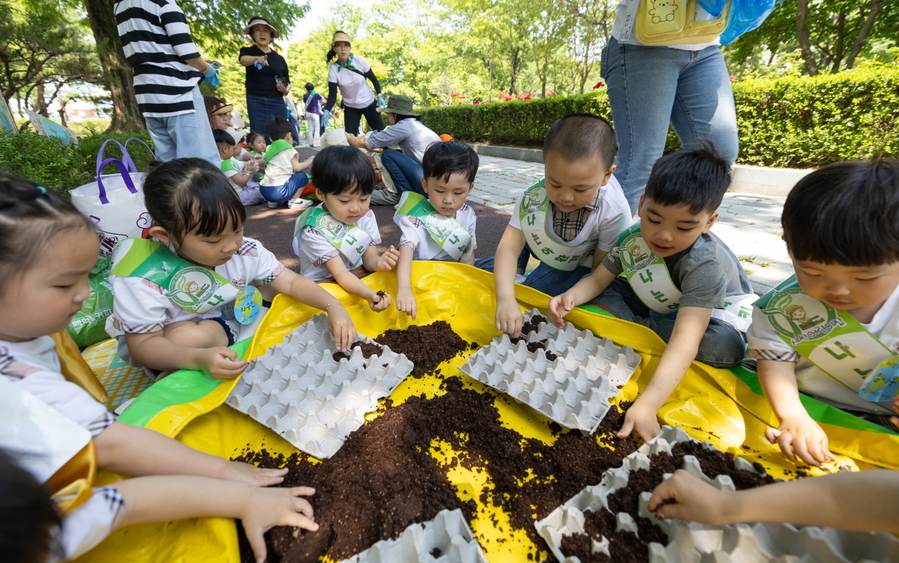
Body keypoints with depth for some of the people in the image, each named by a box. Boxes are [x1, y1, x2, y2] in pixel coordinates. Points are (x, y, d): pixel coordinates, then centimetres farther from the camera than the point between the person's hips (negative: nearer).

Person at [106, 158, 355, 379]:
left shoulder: (244, 251, -19)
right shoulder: (145, 278, -29)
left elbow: (293, 282, -14)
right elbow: (142, 345, -26)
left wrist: (333, 306, -33)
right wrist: (198, 359, -47)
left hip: (230, 325, 4)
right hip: (175, 353, -3)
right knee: (187, 336, -35)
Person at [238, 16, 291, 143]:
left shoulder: (280, 59, 15)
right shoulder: (247, 51, 8)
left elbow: (288, 84, 18)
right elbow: (243, 60, -15)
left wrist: (285, 89, -6)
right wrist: (257, 59, -37)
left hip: (277, 102, 2)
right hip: (256, 102, -2)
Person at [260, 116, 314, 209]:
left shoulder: (270, 148, 21)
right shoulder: (288, 149, 0)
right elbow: (297, 167, -1)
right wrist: (310, 162, 15)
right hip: (279, 191, -8)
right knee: (302, 175, 8)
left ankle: (273, 201, 18)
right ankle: (294, 200, 4)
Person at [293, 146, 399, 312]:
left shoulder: (366, 216, -7)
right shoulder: (315, 231, -23)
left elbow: (369, 258, -6)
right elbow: (340, 273, -26)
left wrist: (378, 263, -32)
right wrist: (368, 294, -45)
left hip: (360, 280, 5)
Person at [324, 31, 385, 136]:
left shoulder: (359, 61, -14)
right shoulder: (333, 69, -14)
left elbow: (373, 79, -2)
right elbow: (332, 95, -16)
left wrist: (379, 96, -15)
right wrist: (327, 110, -34)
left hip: (369, 104, 0)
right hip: (351, 108, 0)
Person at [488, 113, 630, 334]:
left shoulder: (613, 213, -31)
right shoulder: (533, 199, -26)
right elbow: (508, 247, -29)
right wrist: (505, 298, -43)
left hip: (580, 268, -3)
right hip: (546, 257, 3)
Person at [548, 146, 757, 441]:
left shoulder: (705, 264, -38)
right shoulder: (633, 238, -23)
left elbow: (686, 337, -48)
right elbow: (598, 279, -11)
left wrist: (646, 404, -59)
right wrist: (571, 297, -37)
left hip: (715, 311, -3)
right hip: (655, 304, 3)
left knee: (726, 347, -38)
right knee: (600, 295, -15)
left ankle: (641, 327, -15)